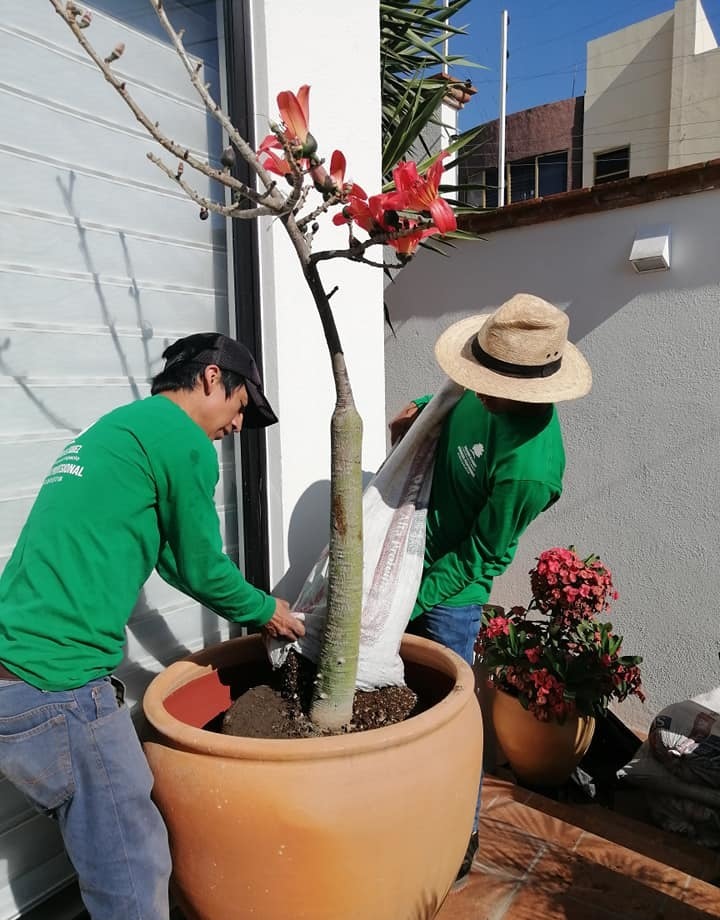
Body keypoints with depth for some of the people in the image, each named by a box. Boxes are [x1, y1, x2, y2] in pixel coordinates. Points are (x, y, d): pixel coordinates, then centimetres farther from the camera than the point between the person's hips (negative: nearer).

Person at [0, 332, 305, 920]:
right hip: (54, 684, -10)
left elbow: (173, 560, 25)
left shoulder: (114, 428, 20)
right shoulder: (182, 437, -10)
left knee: (110, 856, 21)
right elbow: (202, 568, -3)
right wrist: (266, 611, 16)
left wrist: (256, 608, 29)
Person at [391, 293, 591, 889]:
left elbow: (480, 556, -22)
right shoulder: (490, 394, -10)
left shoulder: (528, 466, -33)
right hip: (417, 551, 8)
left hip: (452, 591, -8)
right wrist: (422, 411, -1)